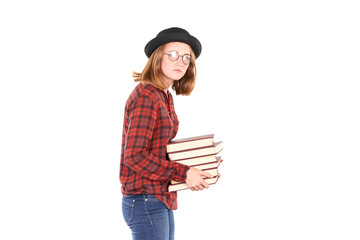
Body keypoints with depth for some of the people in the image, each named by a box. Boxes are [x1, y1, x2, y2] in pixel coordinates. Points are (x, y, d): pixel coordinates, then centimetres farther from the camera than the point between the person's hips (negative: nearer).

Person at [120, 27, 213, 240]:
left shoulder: (165, 97, 13)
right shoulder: (146, 97, -15)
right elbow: (134, 155, -21)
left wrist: (197, 166, 5)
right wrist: (183, 173, -17)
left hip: (162, 199, 10)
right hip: (146, 201, -10)